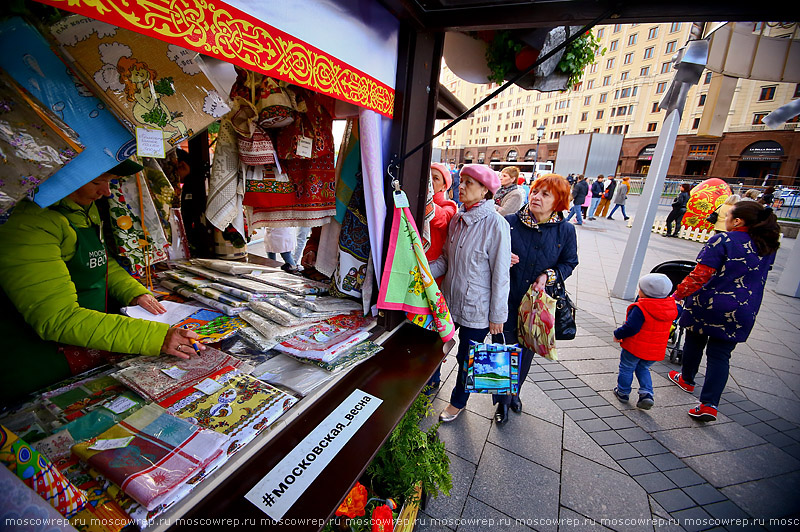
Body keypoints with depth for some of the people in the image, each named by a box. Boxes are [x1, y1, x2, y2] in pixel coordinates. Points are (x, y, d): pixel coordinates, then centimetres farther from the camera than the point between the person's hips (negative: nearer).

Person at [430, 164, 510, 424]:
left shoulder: (495, 224, -18)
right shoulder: (457, 219, 2)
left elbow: (500, 274, -15)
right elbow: (446, 259, 7)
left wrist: (497, 315, -10)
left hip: (476, 308, -5)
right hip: (449, 300, 6)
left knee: (466, 357, 14)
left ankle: (458, 401, 42)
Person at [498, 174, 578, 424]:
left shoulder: (566, 231, -4)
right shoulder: (509, 222, -8)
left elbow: (569, 263, 7)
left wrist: (548, 276, -12)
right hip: (508, 298, -1)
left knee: (527, 349, 17)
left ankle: (514, 391, 45)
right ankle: (503, 399, 30)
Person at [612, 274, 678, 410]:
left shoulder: (640, 308, -26)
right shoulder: (672, 307, -3)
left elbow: (631, 328, -27)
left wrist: (618, 334, -12)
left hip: (635, 347, -7)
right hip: (655, 351, 7)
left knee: (626, 368, 13)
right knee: (643, 368, 26)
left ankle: (623, 392, 25)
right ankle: (646, 393, 14)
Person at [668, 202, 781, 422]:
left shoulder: (722, 240, -16)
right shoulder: (768, 247, 6)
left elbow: (699, 276, -20)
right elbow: (758, 277, 17)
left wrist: (678, 295, -12)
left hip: (707, 305, -5)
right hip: (742, 313, 5)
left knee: (695, 341, 17)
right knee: (720, 355, 7)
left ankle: (687, 380, 39)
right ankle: (709, 404, 3)